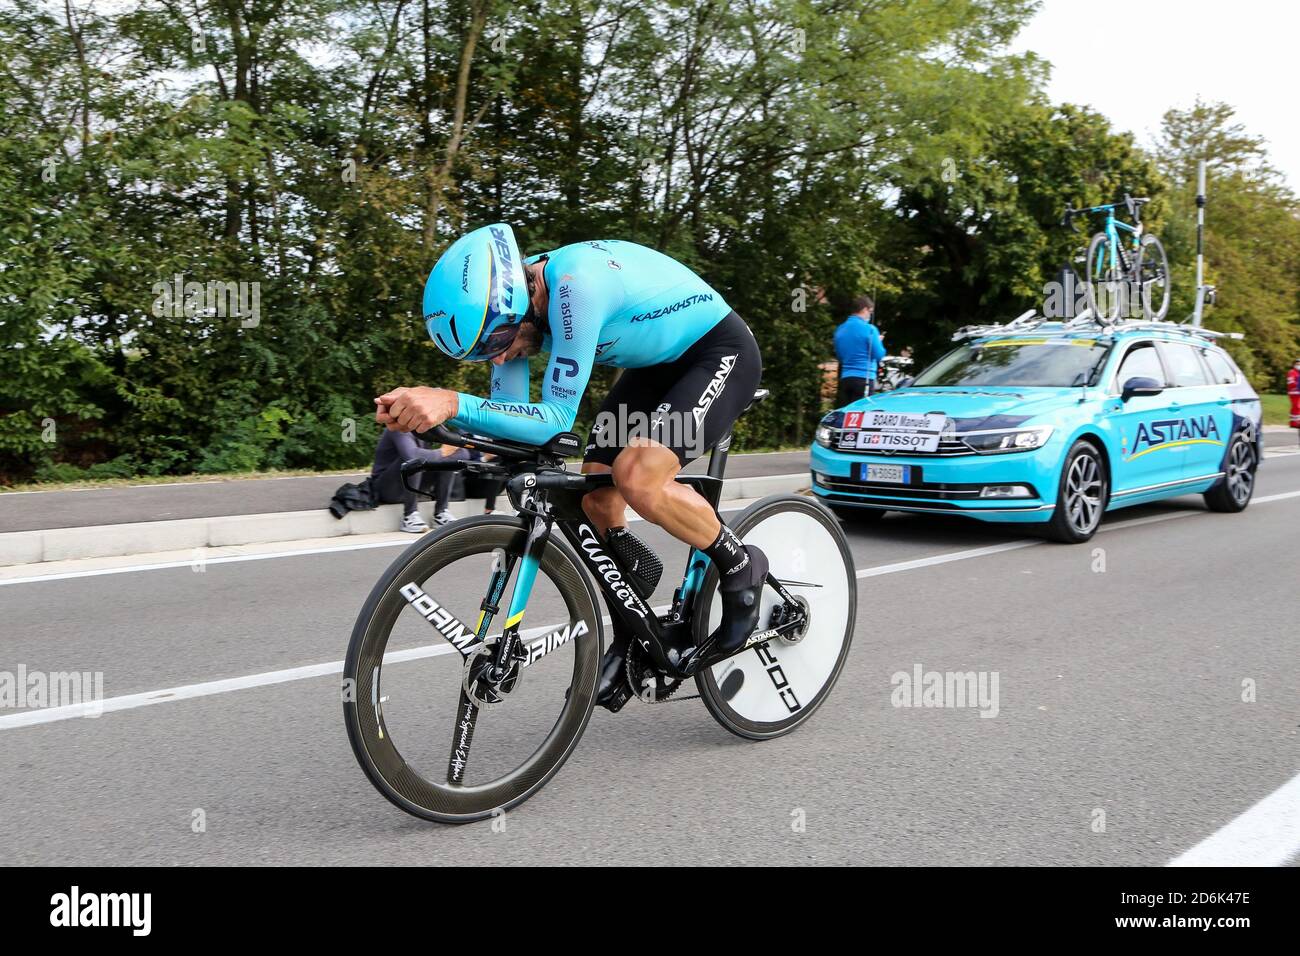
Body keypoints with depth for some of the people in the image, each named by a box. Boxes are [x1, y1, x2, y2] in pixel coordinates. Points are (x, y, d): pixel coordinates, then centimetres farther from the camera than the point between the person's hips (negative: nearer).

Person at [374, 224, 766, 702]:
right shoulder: (510, 302, -10)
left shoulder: (576, 283, -35)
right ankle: (631, 634, 21)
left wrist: (454, 403, -46)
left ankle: (741, 568, -3)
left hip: (721, 352, -9)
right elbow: (507, 414, -8)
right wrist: (423, 409, -24)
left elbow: (555, 420, -36)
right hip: (657, 362, 9)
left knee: (637, 478, -29)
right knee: (595, 493, -2)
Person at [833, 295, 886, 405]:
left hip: (845, 378, 6)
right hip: (864, 378, -6)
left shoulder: (840, 330, 11)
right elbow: (879, 354, -7)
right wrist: (879, 341, 11)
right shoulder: (869, 329, -10)